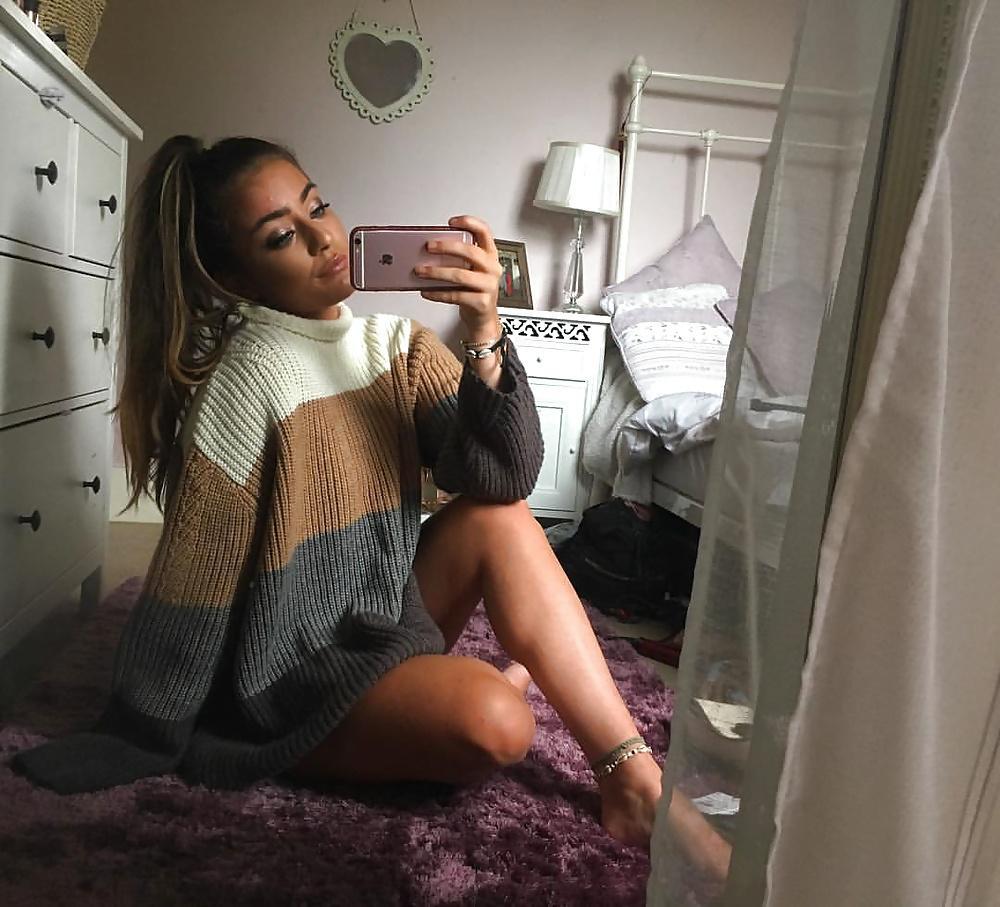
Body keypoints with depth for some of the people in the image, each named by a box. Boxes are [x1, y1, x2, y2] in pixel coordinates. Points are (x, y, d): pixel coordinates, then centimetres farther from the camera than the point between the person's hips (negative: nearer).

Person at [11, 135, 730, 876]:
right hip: (293, 676, -6)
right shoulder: (251, 378, -20)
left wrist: (484, 334, -27)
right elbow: (188, 585, -16)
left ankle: (633, 776, -11)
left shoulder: (397, 345, -2)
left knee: (500, 521, -19)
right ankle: (509, 679, 5)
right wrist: (141, 749, -7)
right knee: (493, 722, -31)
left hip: (386, 622, 6)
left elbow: (505, 476, -14)